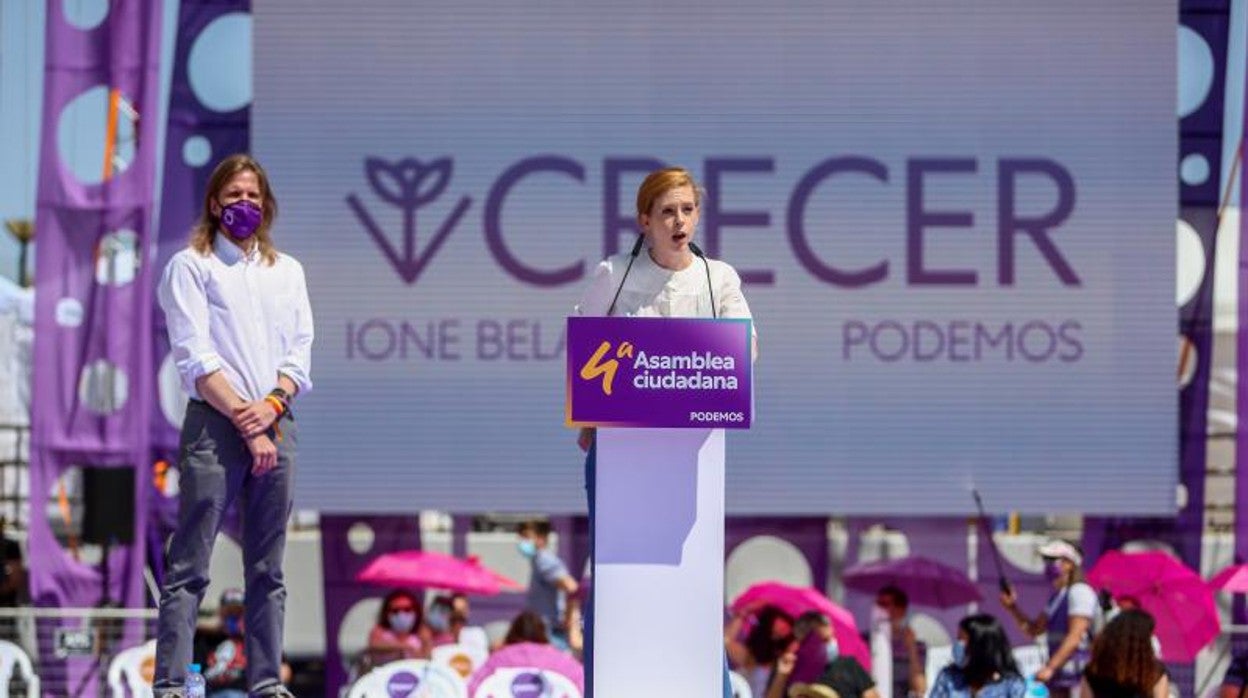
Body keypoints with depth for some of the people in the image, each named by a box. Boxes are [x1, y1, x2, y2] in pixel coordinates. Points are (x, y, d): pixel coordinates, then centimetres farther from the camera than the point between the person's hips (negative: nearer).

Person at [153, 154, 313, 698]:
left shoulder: (287, 272, 18)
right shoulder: (190, 267, 4)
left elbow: (300, 351, 11)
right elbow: (195, 356, -6)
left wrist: (273, 404, -8)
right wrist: (245, 418, -13)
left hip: (276, 424, 5)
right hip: (215, 424, -5)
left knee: (268, 568, 5)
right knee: (190, 566, -8)